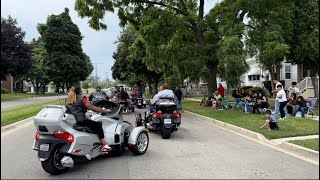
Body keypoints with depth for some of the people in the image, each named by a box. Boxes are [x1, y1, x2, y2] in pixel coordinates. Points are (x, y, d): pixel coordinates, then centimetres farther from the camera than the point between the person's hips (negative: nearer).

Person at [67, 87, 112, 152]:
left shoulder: (69, 100, 20)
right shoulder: (81, 98, -3)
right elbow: (92, 108, -2)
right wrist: (105, 111, 8)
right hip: (80, 121, -8)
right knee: (98, 125, 0)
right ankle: (104, 145, -4)